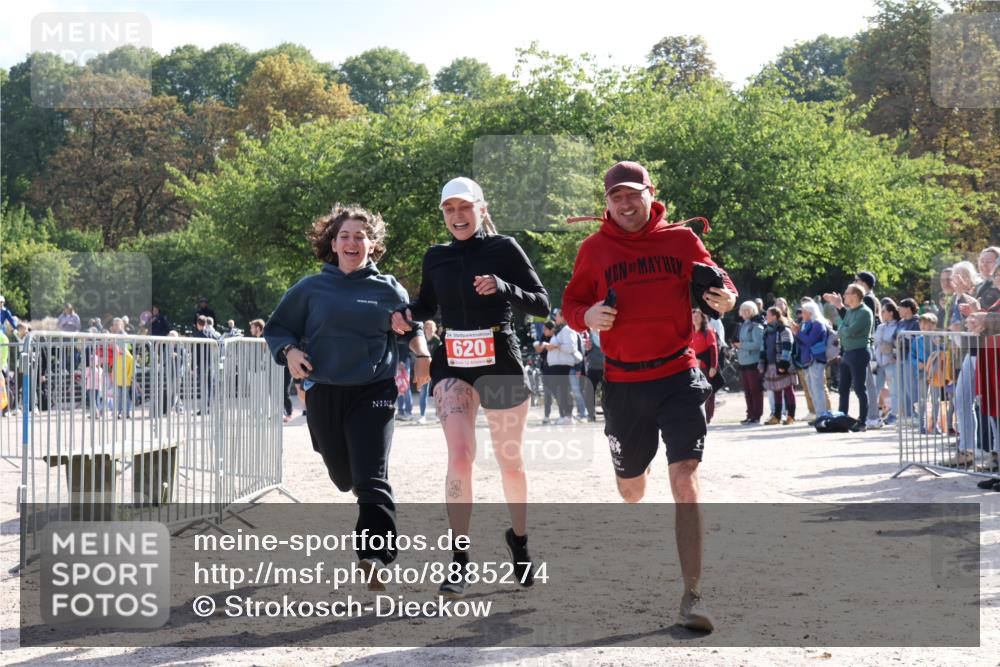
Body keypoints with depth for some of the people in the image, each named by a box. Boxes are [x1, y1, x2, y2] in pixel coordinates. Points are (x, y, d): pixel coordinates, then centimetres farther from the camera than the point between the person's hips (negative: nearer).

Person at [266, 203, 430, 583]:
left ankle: (376, 556, -21)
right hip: (323, 392, 2)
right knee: (343, 477, 14)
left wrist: (422, 355, 4)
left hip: (374, 392, -2)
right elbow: (275, 328, 10)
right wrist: (290, 351, -9)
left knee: (371, 478, -15)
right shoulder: (311, 289, 3)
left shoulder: (389, 290, 4)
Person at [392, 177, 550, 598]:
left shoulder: (504, 249, -3)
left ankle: (519, 538, 36)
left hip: (501, 363, -2)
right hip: (453, 365, 2)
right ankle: (459, 562, -11)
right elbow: (428, 306, 21)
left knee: (509, 461, 11)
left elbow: (542, 304, -5)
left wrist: (503, 287, -22)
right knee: (459, 456, -15)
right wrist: (407, 313, -2)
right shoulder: (436, 257, 7)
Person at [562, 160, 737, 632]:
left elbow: (715, 282, 10)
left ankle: (692, 596, -12)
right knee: (630, 487, 16)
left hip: (679, 376, -2)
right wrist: (587, 316, -14)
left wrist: (725, 298, -14)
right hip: (623, 384, 2)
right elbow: (572, 303, 9)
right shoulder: (594, 249, 2)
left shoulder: (680, 240, 2)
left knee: (685, 482, -15)